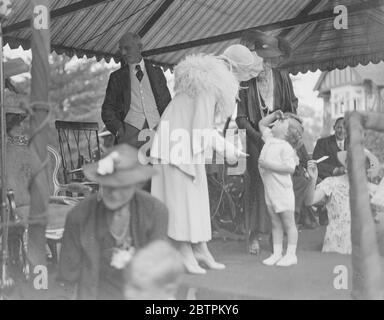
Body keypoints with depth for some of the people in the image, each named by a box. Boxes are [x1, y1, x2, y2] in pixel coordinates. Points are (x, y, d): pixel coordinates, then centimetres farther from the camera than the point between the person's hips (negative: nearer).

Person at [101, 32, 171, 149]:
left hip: (156, 128, 1)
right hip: (130, 130, 0)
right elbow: (107, 110, 12)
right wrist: (118, 129, -6)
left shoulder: (156, 72, 18)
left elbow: (166, 102, 18)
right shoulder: (116, 77, 15)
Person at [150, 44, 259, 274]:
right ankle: (186, 254, 1)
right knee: (182, 195, -5)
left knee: (197, 197, 9)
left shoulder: (214, 77, 9)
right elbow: (201, 126, -22)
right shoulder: (212, 84, -21)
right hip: (178, 143, -10)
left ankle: (200, 249, 14)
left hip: (188, 141, 10)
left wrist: (227, 147, 13)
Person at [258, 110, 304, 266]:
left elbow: (290, 168, -22)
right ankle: (277, 253, 18)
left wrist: (269, 165, -23)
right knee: (275, 224, 12)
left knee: (288, 223, 2)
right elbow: (262, 124, 25)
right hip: (269, 190, 8)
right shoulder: (269, 139, 10)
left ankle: (291, 254, 9)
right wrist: (274, 114, 11)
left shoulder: (286, 147, -14)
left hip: (283, 191, -8)